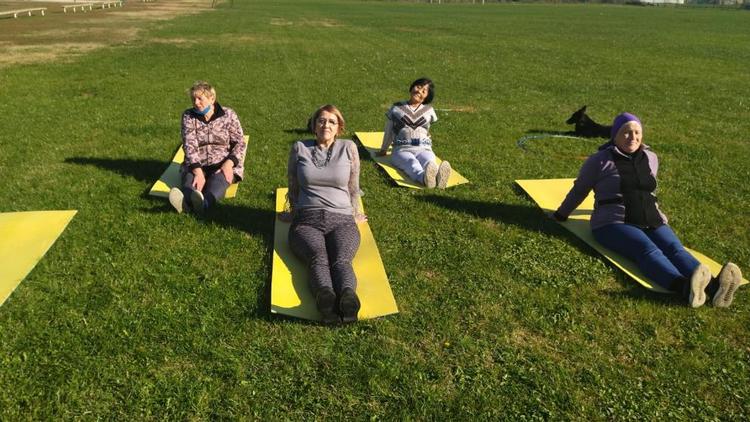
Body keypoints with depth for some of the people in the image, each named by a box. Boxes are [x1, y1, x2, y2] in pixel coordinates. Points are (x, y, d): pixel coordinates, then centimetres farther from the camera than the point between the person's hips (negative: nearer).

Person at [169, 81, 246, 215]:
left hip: (224, 164, -1)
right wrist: (198, 172, -26)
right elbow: (189, 145, -9)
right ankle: (185, 201, -67)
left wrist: (228, 164, -21)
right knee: (190, 178, -32)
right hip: (196, 165, 2)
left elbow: (240, 143, -1)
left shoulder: (228, 114, 2)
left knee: (218, 180, -35)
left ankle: (203, 203, -68)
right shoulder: (188, 116, 3)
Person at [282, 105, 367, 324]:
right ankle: (325, 296, -64)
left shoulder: (348, 148, 15)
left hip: (341, 220, 0)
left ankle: (348, 297, -63)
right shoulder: (299, 148, 15)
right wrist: (293, 212, 31)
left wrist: (354, 215, 29)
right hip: (307, 219, 0)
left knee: (342, 259, -33)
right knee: (318, 258, -34)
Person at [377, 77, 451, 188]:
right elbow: (388, 131, 22)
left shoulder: (429, 110, 19)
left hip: (423, 149, 2)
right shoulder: (396, 108, 13)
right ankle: (424, 177, -72)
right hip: (401, 149, -2)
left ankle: (439, 177, -71)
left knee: (429, 162, -36)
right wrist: (383, 150, 30)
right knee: (412, 163, -38)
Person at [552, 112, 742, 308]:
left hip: (653, 222, 5)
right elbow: (579, 190, 15)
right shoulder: (600, 161, 3)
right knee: (648, 250, -34)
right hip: (614, 224, -5)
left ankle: (713, 286, -53)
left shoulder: (650, 158, 18)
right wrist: (561, 215, 24)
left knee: (675, 249, -26)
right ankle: (684, 286, -62)